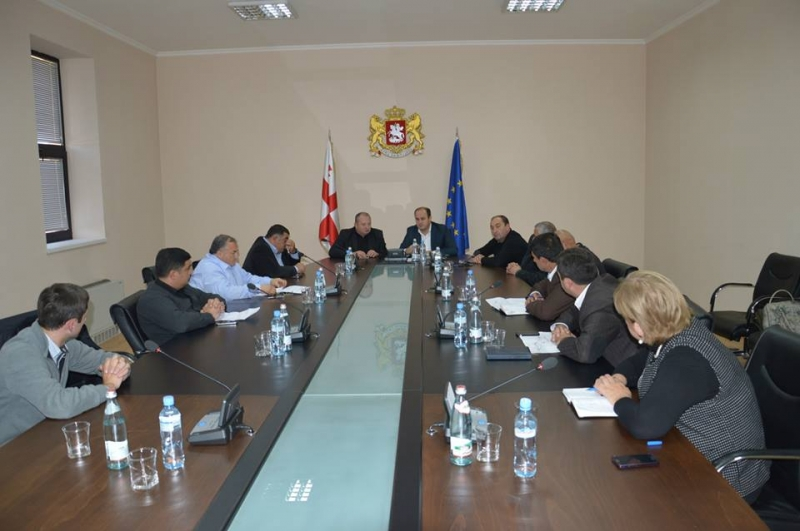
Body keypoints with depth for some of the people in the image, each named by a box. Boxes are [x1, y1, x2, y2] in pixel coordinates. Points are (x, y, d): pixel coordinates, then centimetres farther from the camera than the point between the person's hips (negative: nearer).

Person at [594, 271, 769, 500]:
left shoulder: (685, 360, -30)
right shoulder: (677, 334, -3)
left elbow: (645, 425, -39)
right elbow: (638, 361, 16)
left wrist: (619, 398, -19)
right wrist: (618, 377, -5)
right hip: (697, 458, 8)